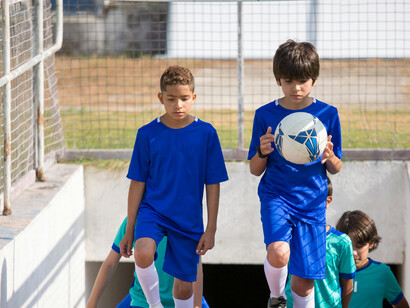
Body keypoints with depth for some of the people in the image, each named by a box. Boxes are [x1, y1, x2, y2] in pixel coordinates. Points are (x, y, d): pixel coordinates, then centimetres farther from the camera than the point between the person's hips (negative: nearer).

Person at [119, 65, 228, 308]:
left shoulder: (206, 133, -3)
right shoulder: (148, 134, -3)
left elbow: (213, 185, 1)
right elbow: (137, 183, 2)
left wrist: (211, 229, -2)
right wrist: (130, 229, 3)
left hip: (189, 220, 1)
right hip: (152, 210, -1)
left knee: (184, 286, 6)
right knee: (143, 254, -30)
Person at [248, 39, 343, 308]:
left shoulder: (327, 114, 2)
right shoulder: (266, 115, 0)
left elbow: (336, 169, 8)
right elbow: (255, 170, 5)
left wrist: (329, 157, -15)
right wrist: (262, 153, -17)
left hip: (312, 202, 1)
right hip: (276, 196, -1)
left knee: (305, 281, 2)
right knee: (279, 253, -28)